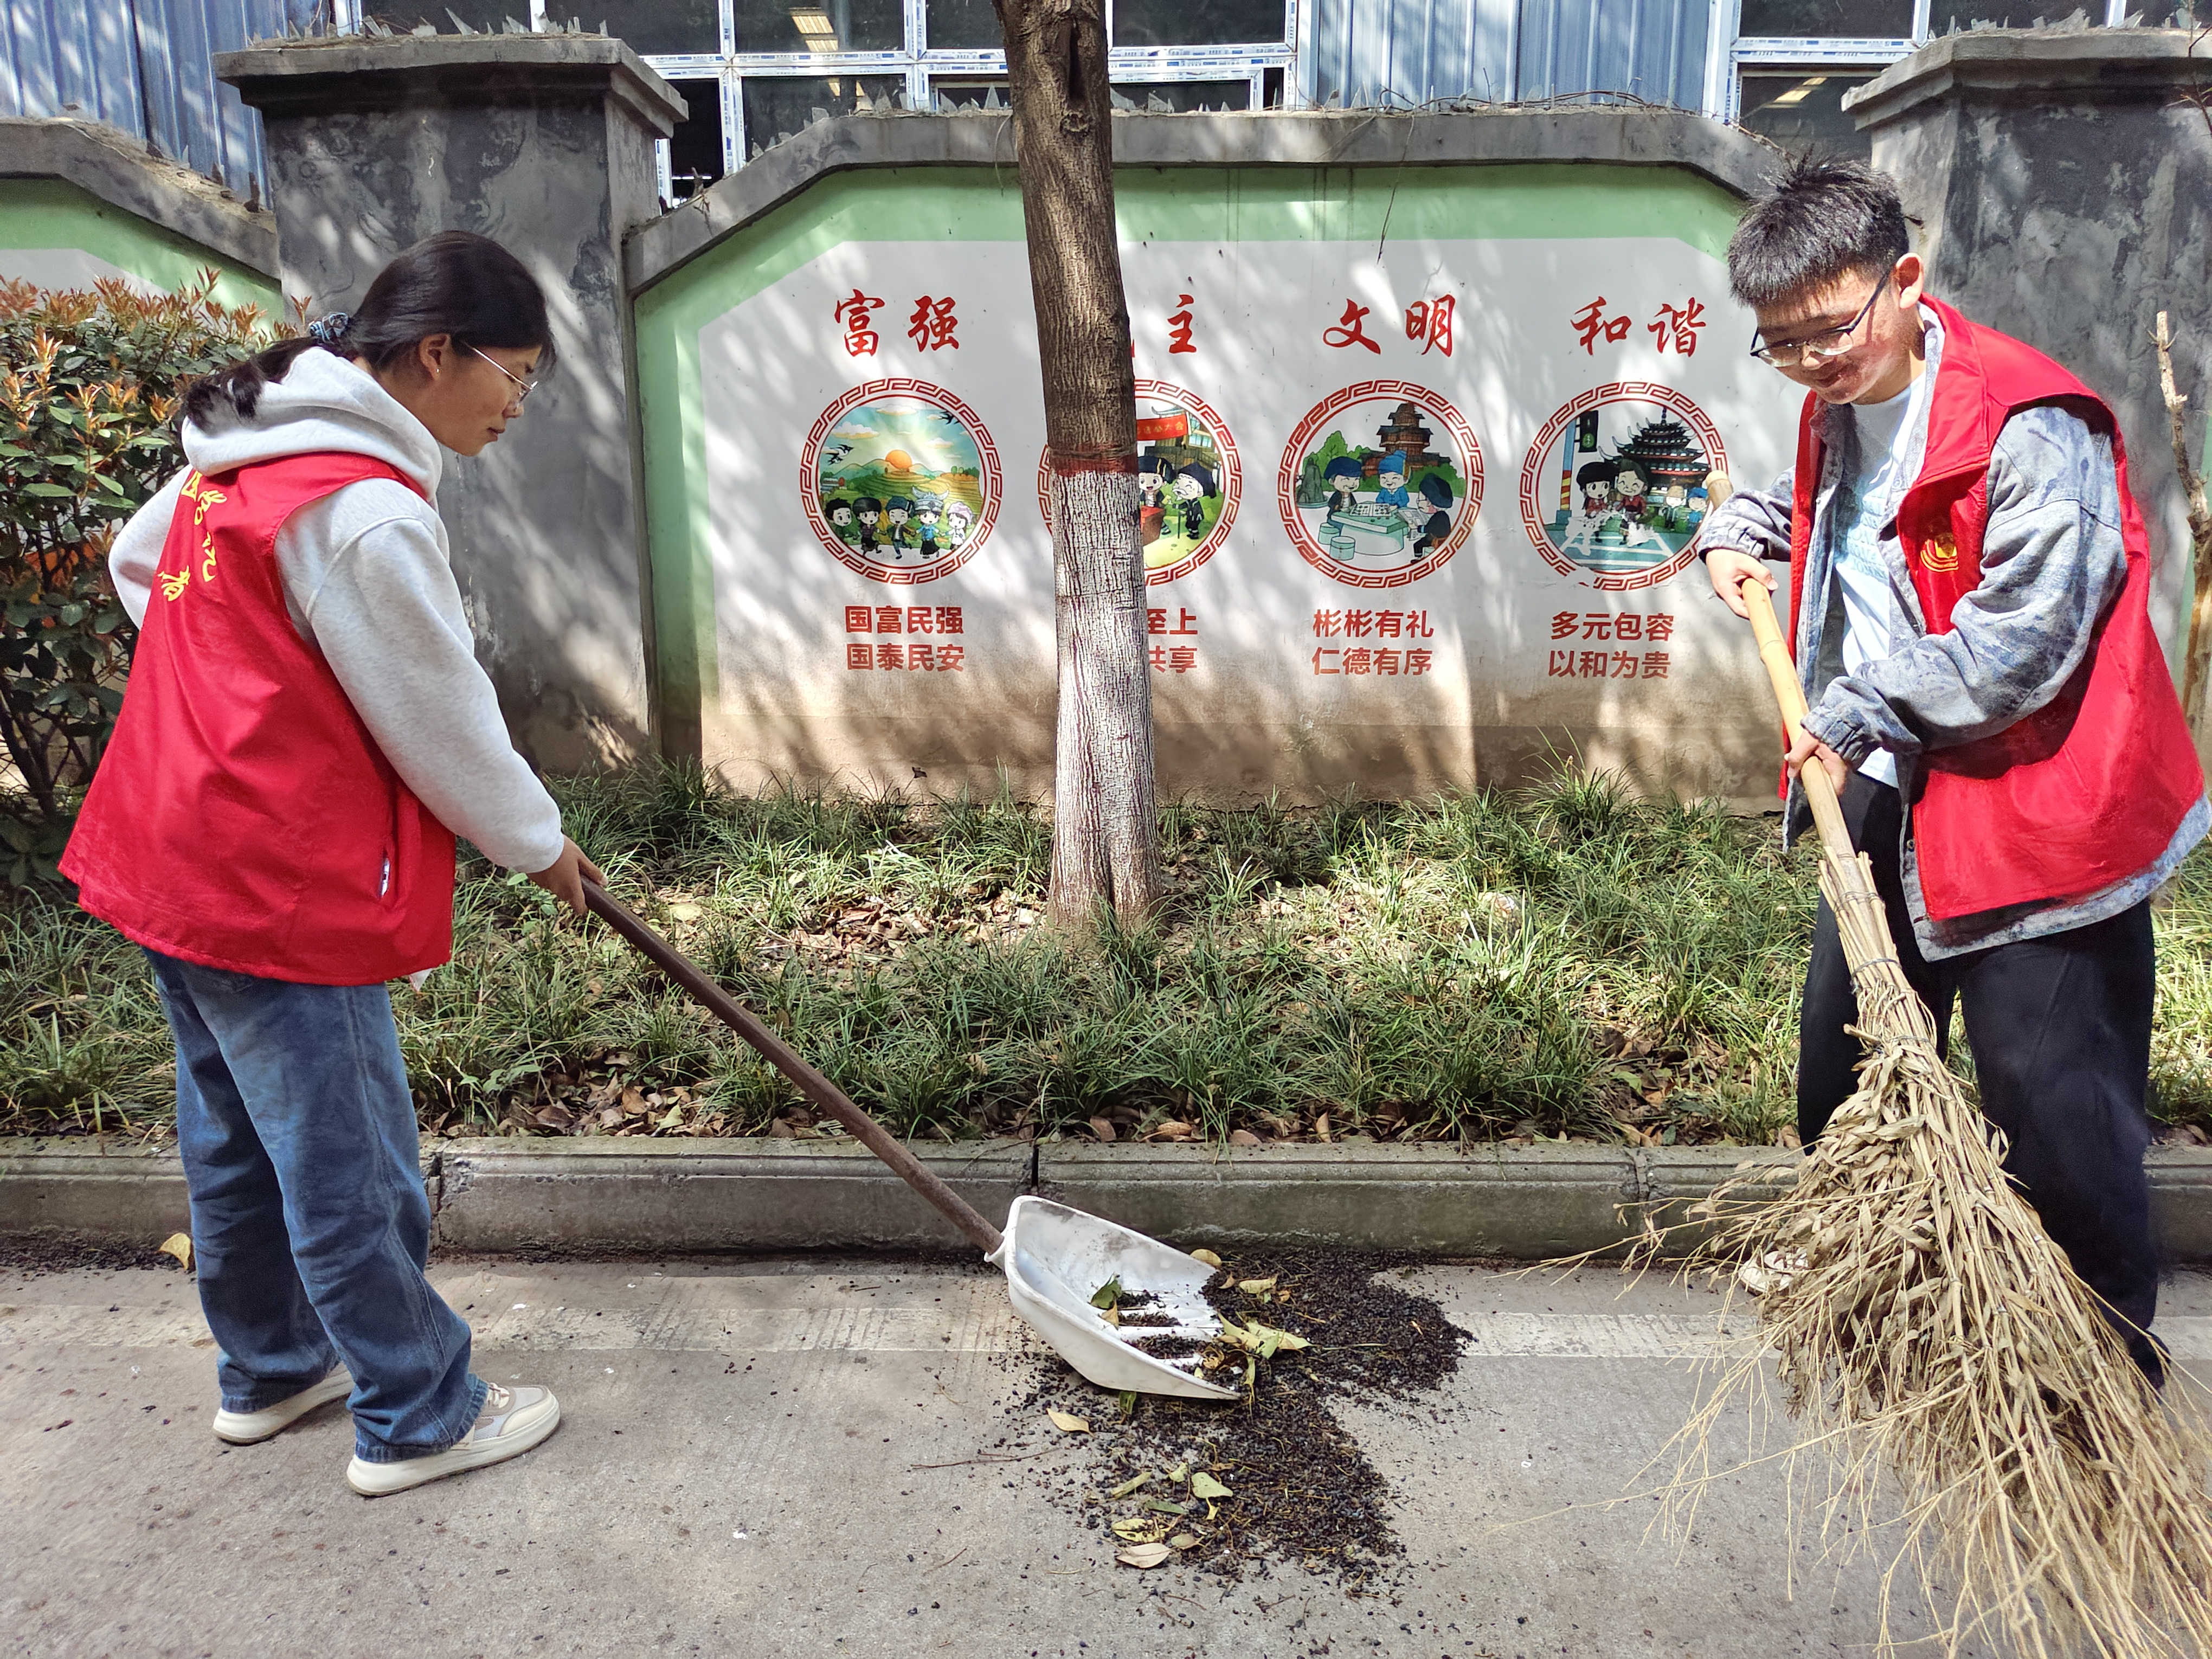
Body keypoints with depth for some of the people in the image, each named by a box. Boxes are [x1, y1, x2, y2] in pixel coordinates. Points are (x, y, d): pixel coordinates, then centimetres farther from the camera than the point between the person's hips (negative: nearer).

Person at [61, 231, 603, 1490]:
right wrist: (539, 844, -1)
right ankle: (418, 1420, 20)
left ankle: (270, 1371, 39)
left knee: (239, 1142, 21)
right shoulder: (371, 509, -22)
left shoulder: (249, 451, 7)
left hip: (174, 854, 10)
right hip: (281, 891, -10)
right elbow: (443, 722, -16)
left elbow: (139, 562, 22)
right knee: (351, 1172, 4)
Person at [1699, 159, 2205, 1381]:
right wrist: (1739, 530, 13)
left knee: (2050, 1097, -3)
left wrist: (1860, 710, -17)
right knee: (1844, 1053, 18)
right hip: (1895, 802, 9)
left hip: (2038, 811, -8)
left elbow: (2021, 641, -24)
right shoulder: (1839, 416, 7)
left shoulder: (2033, 428, -19)